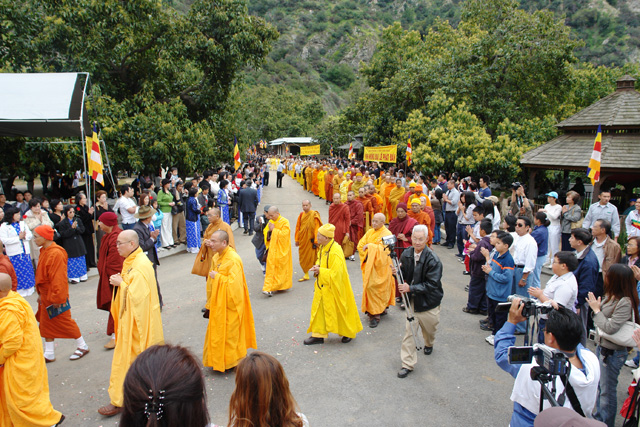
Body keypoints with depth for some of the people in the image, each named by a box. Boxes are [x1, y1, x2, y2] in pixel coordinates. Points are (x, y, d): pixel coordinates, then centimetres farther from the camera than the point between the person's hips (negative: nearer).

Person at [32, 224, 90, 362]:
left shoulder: (56, 254, -24)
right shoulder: (44, 251, 6)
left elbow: (58, 279, -24)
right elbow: (41, 275, 15)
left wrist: (56, 298, -22)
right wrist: (40, 293, 17)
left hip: (56, 297, -9)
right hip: (46, 296, 9)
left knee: (65, 322, 3)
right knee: (46, 324, 14)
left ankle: (82, 347, 20)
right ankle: (49, 354, 25)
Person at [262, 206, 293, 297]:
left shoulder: (284, 222, -10)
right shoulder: (271, 221, 10)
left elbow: (284, 234, -19)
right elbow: (265, 232, 17)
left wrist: (274, 229, -17)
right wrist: (269, 230, -5)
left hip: (281, 250, -5)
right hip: (272, 249, 5)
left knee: (280, 269, 1)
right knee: (270, 268, 0)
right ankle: (269, 288, 4)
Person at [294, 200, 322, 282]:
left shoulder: (314, 215, -8)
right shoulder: (301, 215, 6)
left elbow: (317, 228, -10)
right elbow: (298, 227, 10)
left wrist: (316, 240, -13)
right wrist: (297, 239, 8)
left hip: (311, 240, -5)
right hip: (303, 240, 5)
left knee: (313, 257, 3)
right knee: (303, 257, 7)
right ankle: (306, 274, 17)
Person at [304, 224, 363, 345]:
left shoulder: (335, 252, -26)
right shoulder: (323, 247, 2)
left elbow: (336, 273, -27)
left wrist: (320, 271, -21)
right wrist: (317, 266, -1)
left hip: (333, 287, -8)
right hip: (322, 285, 8)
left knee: (337, 309, 6)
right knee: (319, 309, 11)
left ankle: (348, 332, 28)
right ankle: (318, 335, 22)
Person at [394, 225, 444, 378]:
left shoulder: (433, 260, -22)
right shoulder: (406, 254, -6)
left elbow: (431, 285, -23)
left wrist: (410, 288, -29)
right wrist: (397, 272, -17)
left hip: (429, 301, -2)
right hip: (412, 300, 3)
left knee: (429, 329, 20)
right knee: (408, 331, -4)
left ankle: (429, 344, 55)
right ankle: (408, 364, 8)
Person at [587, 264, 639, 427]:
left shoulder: (625, 302, -26)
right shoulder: (611, 296, 0)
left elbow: (610, 328, -27)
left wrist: (596, 309, -17)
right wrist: (596, 307, -7)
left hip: (612, 352, -9)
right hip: (602, 346, 9)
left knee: (607, 391, 7)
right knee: (601, 386, 23)